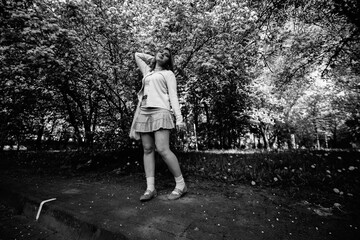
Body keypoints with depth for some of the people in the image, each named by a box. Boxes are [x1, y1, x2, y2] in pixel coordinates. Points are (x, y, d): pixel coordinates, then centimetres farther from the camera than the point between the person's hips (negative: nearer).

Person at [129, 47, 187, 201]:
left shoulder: (168, 74, 13)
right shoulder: (147, 71, 27)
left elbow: (173, 96, 0)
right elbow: (137, 55, 43)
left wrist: (179, 118, -11)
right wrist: (153, 59, 33)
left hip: (160, 112, -5)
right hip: (143, 113, 6)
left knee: (162, 149, -15)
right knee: (148, 150, 0)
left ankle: (181, 185, -2)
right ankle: (150, 188, 5)